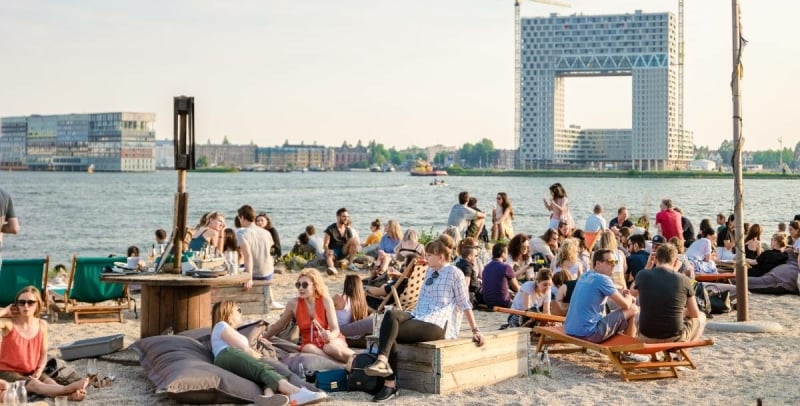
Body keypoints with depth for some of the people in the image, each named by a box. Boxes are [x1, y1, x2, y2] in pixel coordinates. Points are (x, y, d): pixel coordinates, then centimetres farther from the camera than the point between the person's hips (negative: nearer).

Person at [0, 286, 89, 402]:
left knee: (50, 382, -28)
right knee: (34, 385, -35)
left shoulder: (42, 325, 2)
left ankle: (72, 394, -59)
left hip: (31, 372, 5)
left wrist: (39, 370, -10)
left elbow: (44, 353, 8)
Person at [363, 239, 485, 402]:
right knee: (391, 315, -25)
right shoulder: (430, 271, 21)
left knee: (391, 333, -25)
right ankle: (383, 361, -37)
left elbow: (465, 304, -2)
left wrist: (475, 330, -2)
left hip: (437, 324, -7)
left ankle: (390, 384, -29)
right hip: (419, 317, 7)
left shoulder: (454, 273, -2)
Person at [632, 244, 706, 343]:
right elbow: (695, 314, 3)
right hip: (674, 338, -1)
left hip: (647, 337, 2)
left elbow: (634, 293, 19)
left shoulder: (642, 276, -7)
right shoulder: (683, 279, -9)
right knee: (701, 317, 29)